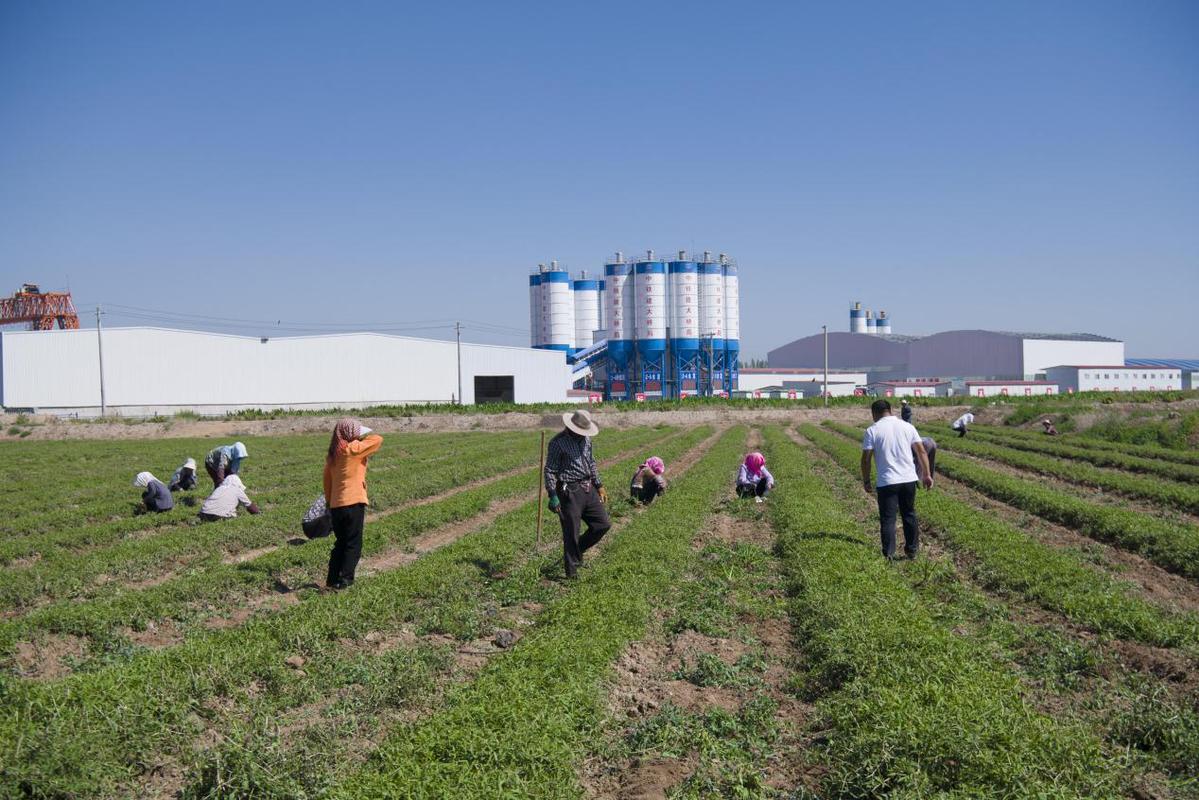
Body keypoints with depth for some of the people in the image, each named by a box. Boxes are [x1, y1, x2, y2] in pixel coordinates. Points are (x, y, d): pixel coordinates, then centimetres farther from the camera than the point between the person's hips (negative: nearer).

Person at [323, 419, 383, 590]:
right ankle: (344, 580, 2)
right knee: (353, 544, 4)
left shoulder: (332, 454, 11)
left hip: (335, 505, 7)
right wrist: (364, 436, 7)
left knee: (340, 543, 18)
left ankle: (332, 579, 18)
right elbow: (378, 439, -10)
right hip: (353, 504, -7)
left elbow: (327, 481, 15)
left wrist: (329, 502, 21)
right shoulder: (353, 449, -10)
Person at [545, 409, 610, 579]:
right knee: (571, 534, -1)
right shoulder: (558, 443, -12)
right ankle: (572, 571, 14)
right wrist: (553, 496, -17)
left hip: (588, 489, 7)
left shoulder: (586, 439, 10)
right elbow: (550, 471, -12)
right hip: (570, 492, -7)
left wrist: (599, 485, 20)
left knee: (603, 524, 8)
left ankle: (577, 551, 27)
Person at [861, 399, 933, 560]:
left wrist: (866, 481, 5)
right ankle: (912, 550, 27)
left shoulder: (872, 430, -3)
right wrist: (927, 474, 9)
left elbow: (866, 459, -5)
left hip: (886, 482, -3)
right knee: (909, 515, 18)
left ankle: (888, 556, 2)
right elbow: (921, 451, 4)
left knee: (887, 519, 3)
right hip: (909, 480, 3)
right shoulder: (907, 426, 6)